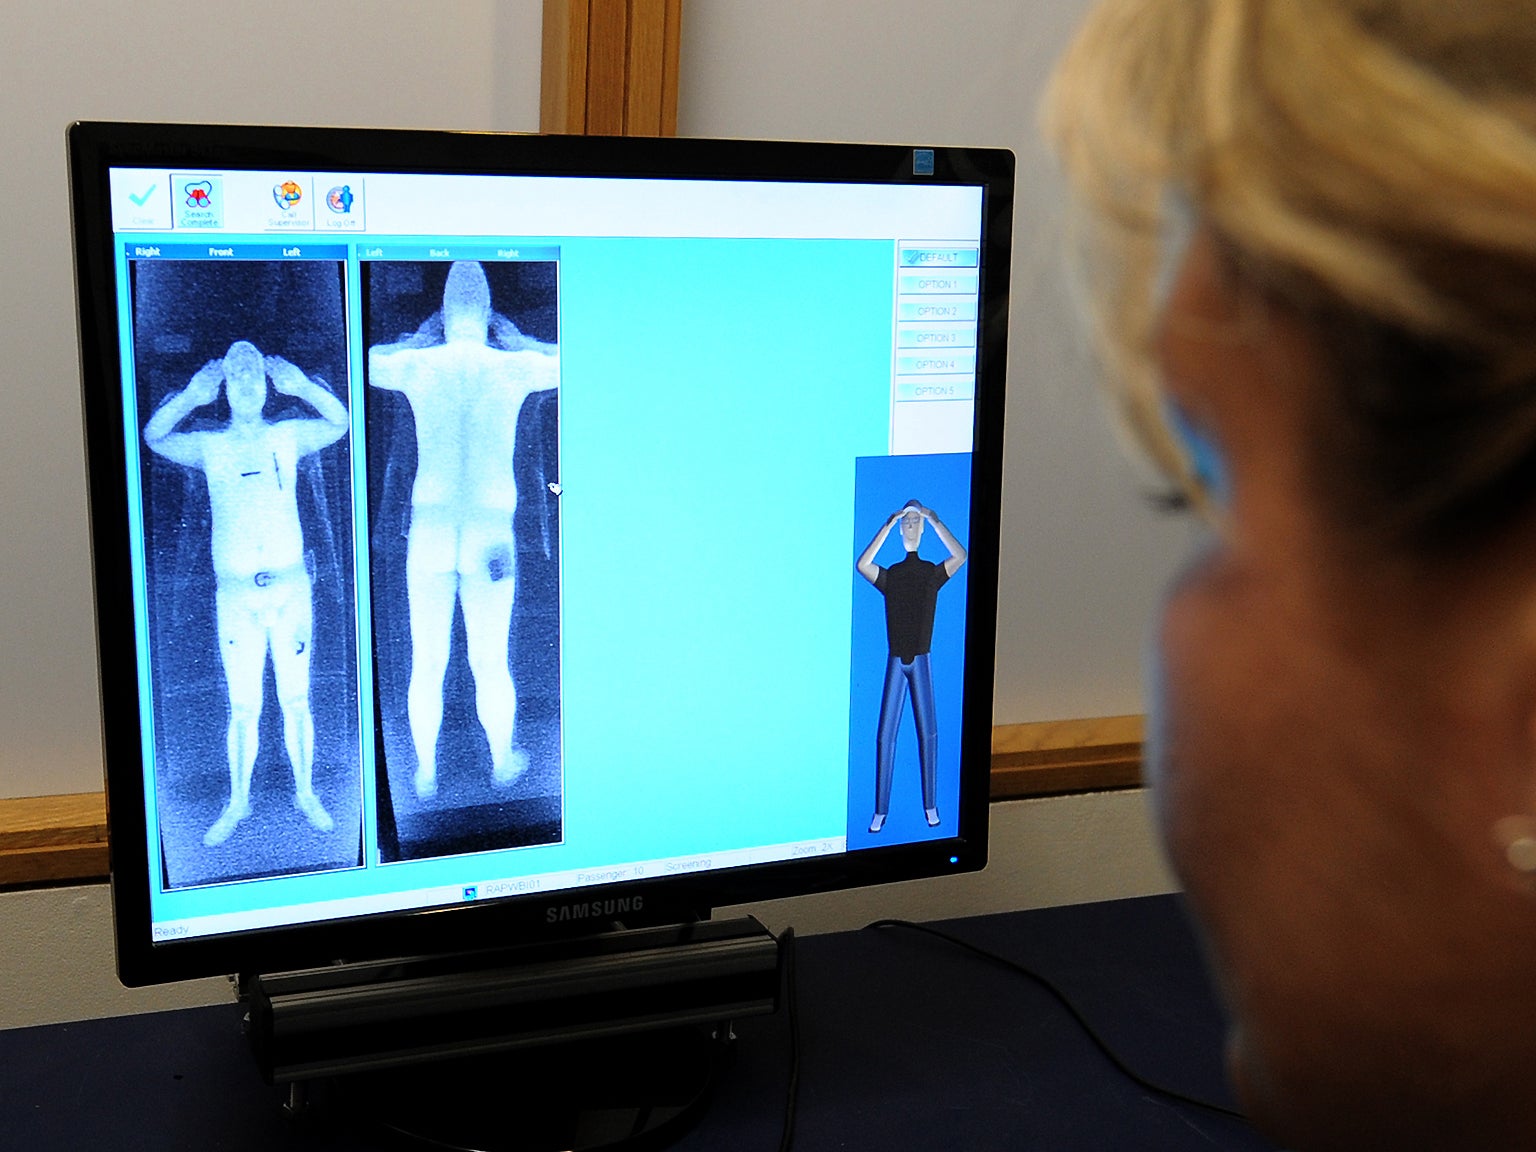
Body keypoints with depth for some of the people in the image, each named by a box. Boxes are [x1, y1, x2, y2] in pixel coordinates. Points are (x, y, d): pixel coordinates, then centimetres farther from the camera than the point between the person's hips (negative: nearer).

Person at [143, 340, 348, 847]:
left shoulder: (287, 437, 6)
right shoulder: (210, 446, 4)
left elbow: (340, 422, -4)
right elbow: (153, 436, -7)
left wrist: (301, 385, -17)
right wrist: (191, 396, -21)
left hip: (289, 587, 0)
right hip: (235, 593, 0)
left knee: (295, 700, 7)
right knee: (243, 708, 3)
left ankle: (306, 794, 21)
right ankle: (237, 803, 18)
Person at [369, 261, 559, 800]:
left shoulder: (417, 366, -3)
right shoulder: (513, 367, -4)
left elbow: (364, 361, 18)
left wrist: (417, 341, 25)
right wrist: (518, 341, 24)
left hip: (430, 529, 1)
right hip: (490, 533, -1)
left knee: (427, 663, 11)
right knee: (491, 662, 13)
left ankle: (425, 774, 22)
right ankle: (502, 762, 29)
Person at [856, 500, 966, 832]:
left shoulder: (933, 573, 4)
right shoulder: (890, 575, 5)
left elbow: (960, 556, -12)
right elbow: (862, 564, -12)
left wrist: (935, 520, -13)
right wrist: (888, 525, -13)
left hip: (921, 660, 0)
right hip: (895, 661, 0)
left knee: (928, 732, 2)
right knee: (885, 735, -2)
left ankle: (930, 806, 12)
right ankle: (880, 810, 3)